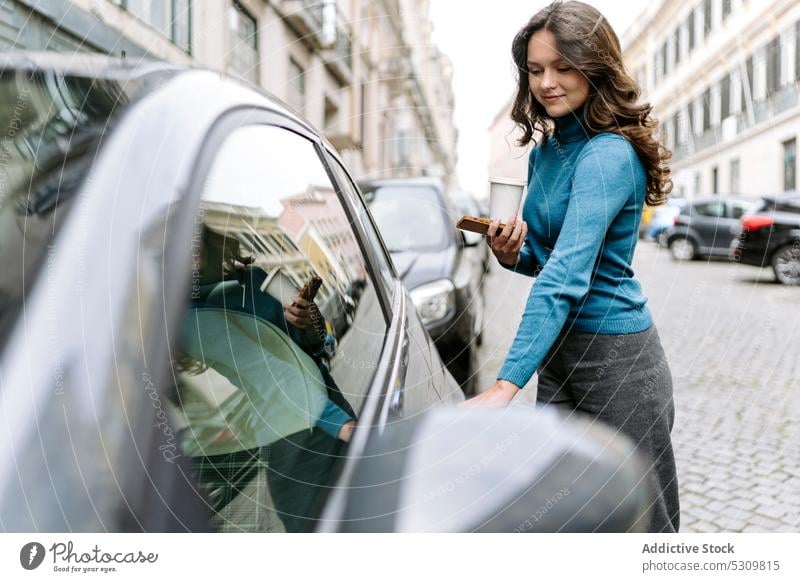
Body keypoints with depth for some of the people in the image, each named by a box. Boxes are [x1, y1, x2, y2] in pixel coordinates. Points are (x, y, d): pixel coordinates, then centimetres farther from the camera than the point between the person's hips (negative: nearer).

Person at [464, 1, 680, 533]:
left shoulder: (609, 154, -18)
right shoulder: (545, 151, 8)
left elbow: (568, 274, -30)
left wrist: (507, 384, -36)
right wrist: (513, 255, -6)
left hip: (616, 357, -8)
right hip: (559, 356, 8)